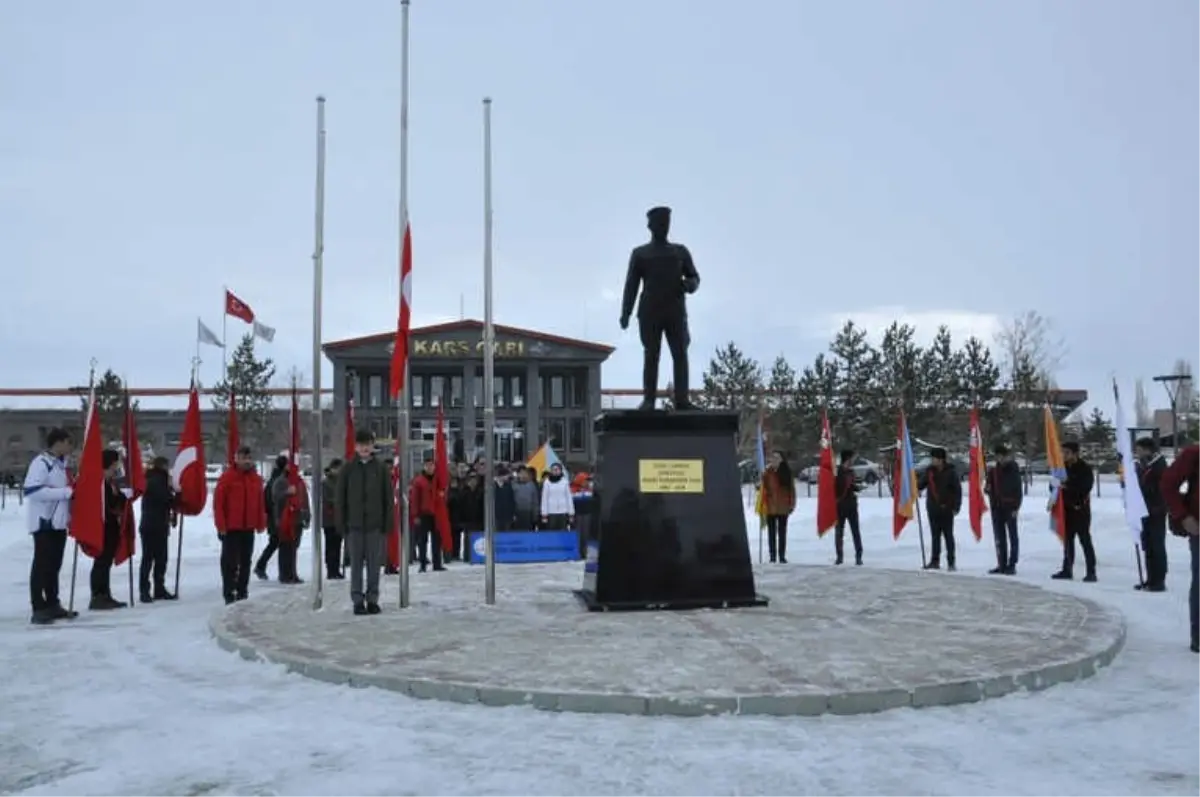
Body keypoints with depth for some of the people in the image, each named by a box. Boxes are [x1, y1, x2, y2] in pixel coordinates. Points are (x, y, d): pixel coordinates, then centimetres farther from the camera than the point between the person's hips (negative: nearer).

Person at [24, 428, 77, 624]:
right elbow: (32, 491, -23)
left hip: (58, 522, 9)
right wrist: (66, 492, -22)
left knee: (54, 565, 13)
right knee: (41, 565, -5)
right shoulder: (41, 463, -13)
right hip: (44, 522, -9)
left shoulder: (61, 463, 15)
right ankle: (38, 609, -2)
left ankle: (52, 605, 20)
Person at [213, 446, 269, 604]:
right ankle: (229, 593, 2)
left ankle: (242, 591, 18)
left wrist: (261, 524, 6)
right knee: (230, 561, -2)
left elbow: (261, 503, 11)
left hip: (249, 528, 5)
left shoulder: (256, 478, 9)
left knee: (246, 561, 10)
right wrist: (221, 525, -12)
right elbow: (218, 502, -8)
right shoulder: (227, 477, -6)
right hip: (230, 528, -5)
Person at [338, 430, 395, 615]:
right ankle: (357, 600, 9)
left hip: (376, 524, 0)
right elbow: (340, 498, 5)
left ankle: (372, 599, 13)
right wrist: (342, 523, -1)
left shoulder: (382, 468, 4)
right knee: (356, 563, 3)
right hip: (354, 524, 0)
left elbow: (389, 498, 3)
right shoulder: (348, 469, 4)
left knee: (375, 563, 4)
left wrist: (388, 523, -3)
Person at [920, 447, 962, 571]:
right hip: (933, 509, 4)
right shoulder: (929, 471, 5)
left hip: (946, 509, -4)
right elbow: (921, 484, 13)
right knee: (935, 535, 9)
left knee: (948, 535, 1)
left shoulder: (951, 471, -5)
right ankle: (934, 561, 14)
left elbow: (957, 490, -4)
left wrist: (956, 506, -8)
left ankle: (951, 562, 7)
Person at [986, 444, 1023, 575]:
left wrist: (1016, 507, -14)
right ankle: (1002, 564, 14)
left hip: (1010, 508, -6)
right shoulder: (993, 471, 11)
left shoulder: (1013, 469, -4)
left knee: (1012, 536, -2)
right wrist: (987, 488, -5)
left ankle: (1011, 565, -2)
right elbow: (989, 489, 19)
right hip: (997, 508, 6)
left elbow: (1019, 489, -7)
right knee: (999, 537, 8)